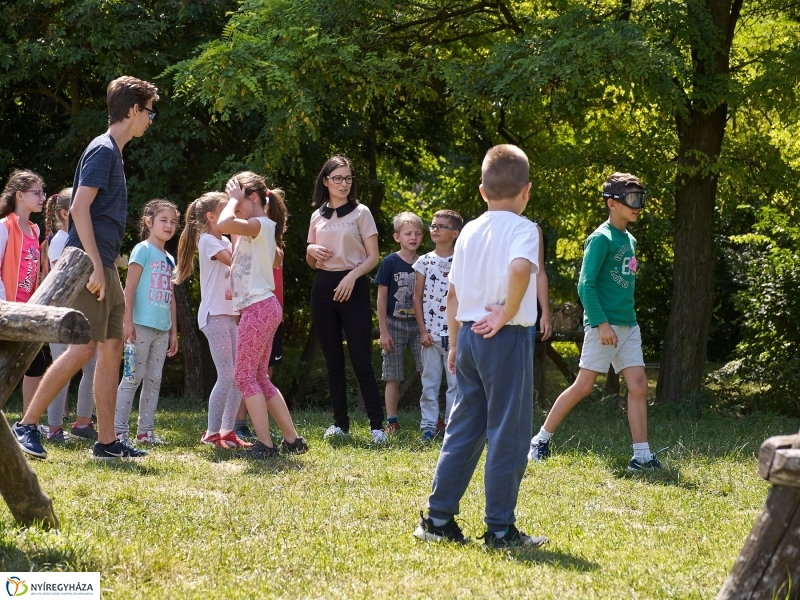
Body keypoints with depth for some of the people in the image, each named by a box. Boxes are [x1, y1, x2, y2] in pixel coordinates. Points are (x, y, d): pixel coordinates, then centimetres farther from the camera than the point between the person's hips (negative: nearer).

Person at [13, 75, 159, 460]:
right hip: (89, 265, -10)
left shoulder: (113, 151, 19)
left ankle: (106, 441, 9)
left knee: (112, 349, 7)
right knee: (84, 348, -13)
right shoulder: (103, 149, -10)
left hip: (104, 268, 10)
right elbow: (79, 207, -19)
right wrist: (95, 265, -22)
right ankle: (26, 425, -9)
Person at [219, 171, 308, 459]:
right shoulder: (259, 231, 17)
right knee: (259, 378, 12)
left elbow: (224, 224, -29)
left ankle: (264, 444, -9)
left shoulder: (260, 225, -12)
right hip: (261, 308, 10)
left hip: (258, 308, -10)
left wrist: (234, 198, -12)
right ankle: (292, 439, 14)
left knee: (245, 376, -8)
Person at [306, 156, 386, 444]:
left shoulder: (360, 212, 1)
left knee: (361, 360, -9)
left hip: (353, 288, -4)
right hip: (323, 288, 4)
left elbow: (373, 257, -3)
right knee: (333, 360, 7)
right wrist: (311, 250, -3)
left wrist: (352, 276, -18)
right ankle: (340, 422, 12)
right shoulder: (317, 216, 12)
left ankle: (377, 425, -8)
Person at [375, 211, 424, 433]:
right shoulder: (390, 263, -4)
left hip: (418, 324, 2)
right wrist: (383, 331, -7)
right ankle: (392, 422, 11)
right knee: (393, 377, 4)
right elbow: (381, 298, -4)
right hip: (395, 324, -2)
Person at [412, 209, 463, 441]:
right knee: (430, 381, 4)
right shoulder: (424, 261, 4)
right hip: (431, 332, 1)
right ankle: (429, 424, 9)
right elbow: (417, 298, 5)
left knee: (456, 380, 1)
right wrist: (423, 331, -3)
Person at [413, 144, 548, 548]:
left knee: (463, 428, 14)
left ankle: (438, 519, 14)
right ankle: (500, 529, 1)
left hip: (469, 335, 7)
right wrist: (508, 314, -18)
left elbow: (453, 293, 14)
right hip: (506, 338, -7)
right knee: (507, 434, -1)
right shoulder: (522, 229, -9)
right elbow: (520, 269, -31)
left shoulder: (469, 231, 11)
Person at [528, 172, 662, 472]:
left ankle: (641, 456, 0)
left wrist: (627, 317, 16)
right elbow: (586, 285, -15)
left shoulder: (630, 240, 15)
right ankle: (541, 439, 10)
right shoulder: (601, 238, -11)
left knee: (638, 385, -1)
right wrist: (601, 323, -21)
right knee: (584, 385, -4)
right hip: (604, 324, -8)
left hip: (628, 326, 8)